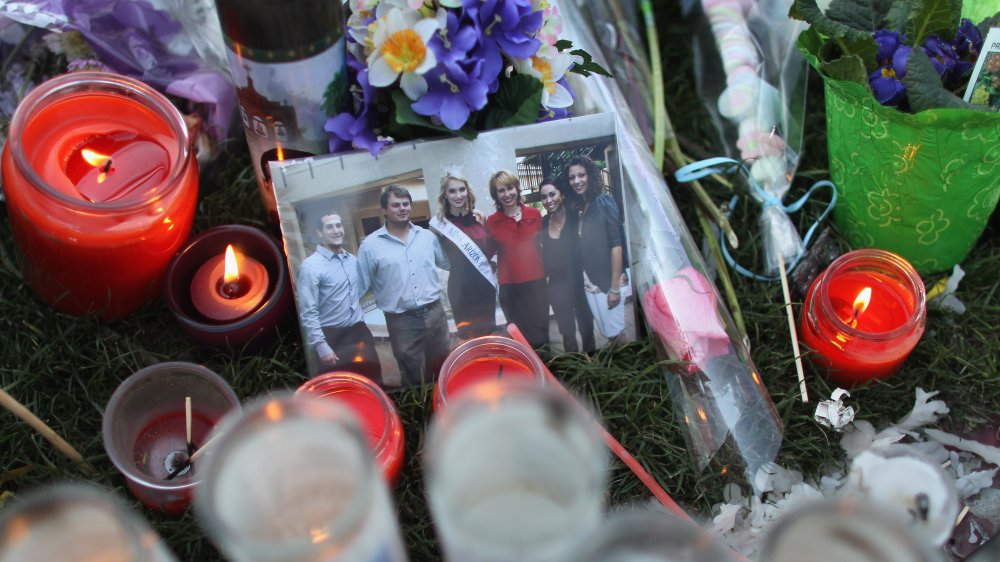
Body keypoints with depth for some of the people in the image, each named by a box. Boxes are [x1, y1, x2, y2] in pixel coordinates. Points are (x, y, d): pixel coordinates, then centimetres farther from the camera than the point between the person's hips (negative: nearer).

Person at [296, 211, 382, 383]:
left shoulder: (353, 260, 7)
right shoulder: (310, 266, -13)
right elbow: (308, 313, -16)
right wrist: (321, 347, -19)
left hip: (359, 330, 6)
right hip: (332, 336, -5)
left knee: (374, 378, 10)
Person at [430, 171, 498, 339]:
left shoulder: (479, 217, 1)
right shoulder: (438, 223, -8)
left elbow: (492, 247, 14)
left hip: (485, 285, 4)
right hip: (461, 288, -4)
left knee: (489, 334, 15)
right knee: (469, 337, 5)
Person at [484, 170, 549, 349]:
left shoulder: (535, 215, 2)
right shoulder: (492, 222, -3)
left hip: (537, 282, 1)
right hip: (510, 287, -1)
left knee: (541, 332, 9)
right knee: (522, 335, 6)